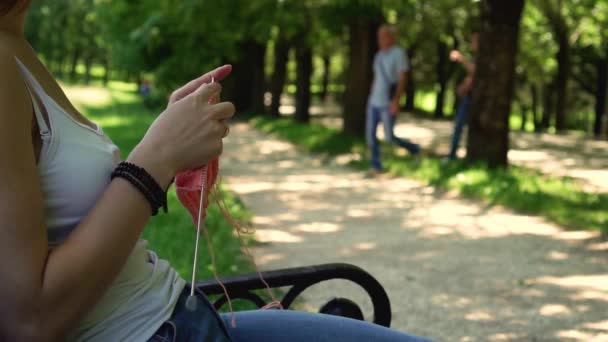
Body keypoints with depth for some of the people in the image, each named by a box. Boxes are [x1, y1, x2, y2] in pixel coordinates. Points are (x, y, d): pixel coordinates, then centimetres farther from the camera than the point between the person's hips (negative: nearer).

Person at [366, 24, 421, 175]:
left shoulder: (399, 54, -11)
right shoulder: (379, 56, 11)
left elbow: (403, 79, -16)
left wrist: (396, 101, -24)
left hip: (388, 103, -7)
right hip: (374, 102, 7)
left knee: (389, 137, -5)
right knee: (370, 134, -1)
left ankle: (415, 149, 19)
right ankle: (376, 165, 8)